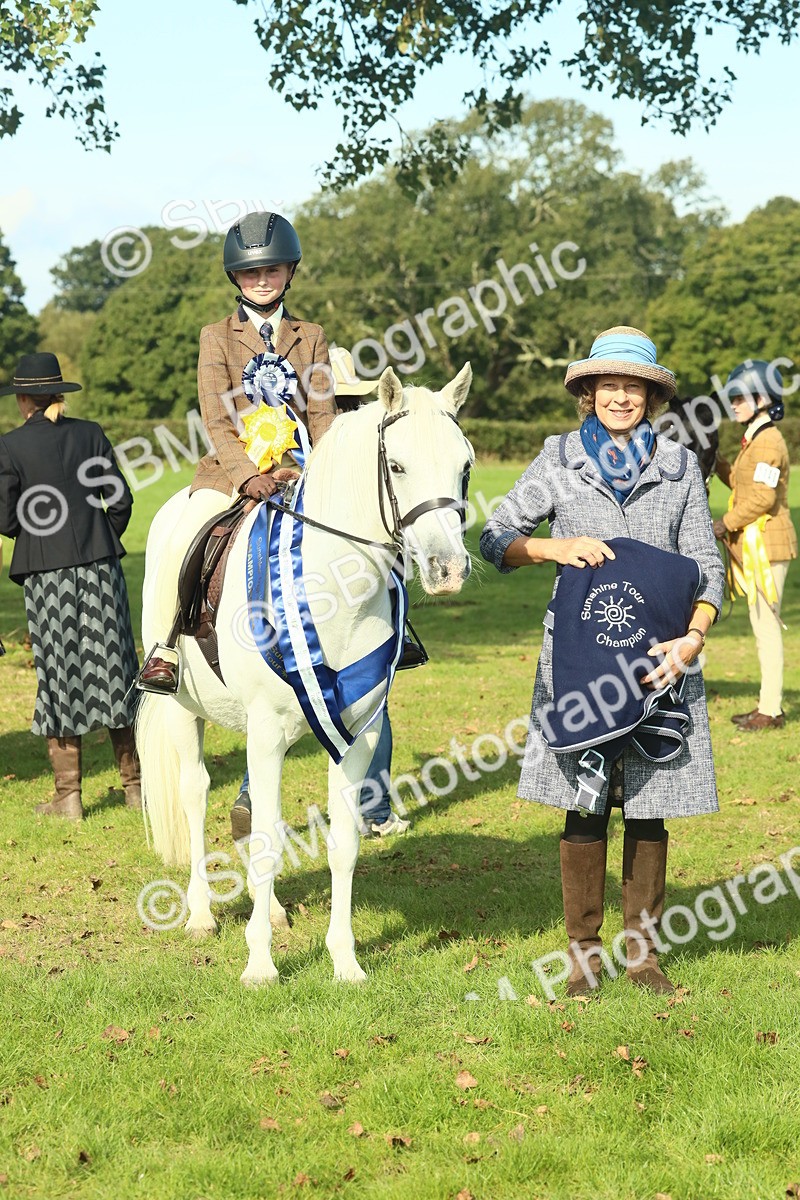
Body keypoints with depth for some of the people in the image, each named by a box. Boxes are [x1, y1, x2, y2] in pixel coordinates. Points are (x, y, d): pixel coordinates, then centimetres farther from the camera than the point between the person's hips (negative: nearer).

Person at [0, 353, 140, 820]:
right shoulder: (90, 434, 3)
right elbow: (120, 498, 2)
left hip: (46, 571, -2)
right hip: (101, 564, 2)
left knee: (60, 673, 4)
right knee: (112, 666, 10)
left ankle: (69, 795, 7)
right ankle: (135, 782, 15)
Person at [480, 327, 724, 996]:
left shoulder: (679, 465, 7)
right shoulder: (561, 459, 5)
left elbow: (705, 565, 4)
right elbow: (496, 540, 3)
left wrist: (694, 637, -13)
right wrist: (557, 547, -16)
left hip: (659, 657, 1)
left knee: (649, 807, 5)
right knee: (584, 807, 2)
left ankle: (643, 947, 20)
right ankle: (584, 951, 15)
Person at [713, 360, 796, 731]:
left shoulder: (768, 441, -15)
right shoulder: (754, 439, 16)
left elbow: (762, 497, -21)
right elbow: (739, 483, 21)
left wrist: (727, 523, -13)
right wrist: (713, 459, 13)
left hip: (768, 544, -10)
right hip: (754, 545, 10)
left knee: (767, 624, -7)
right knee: (761, 625, 12)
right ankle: (768, 704, 18)